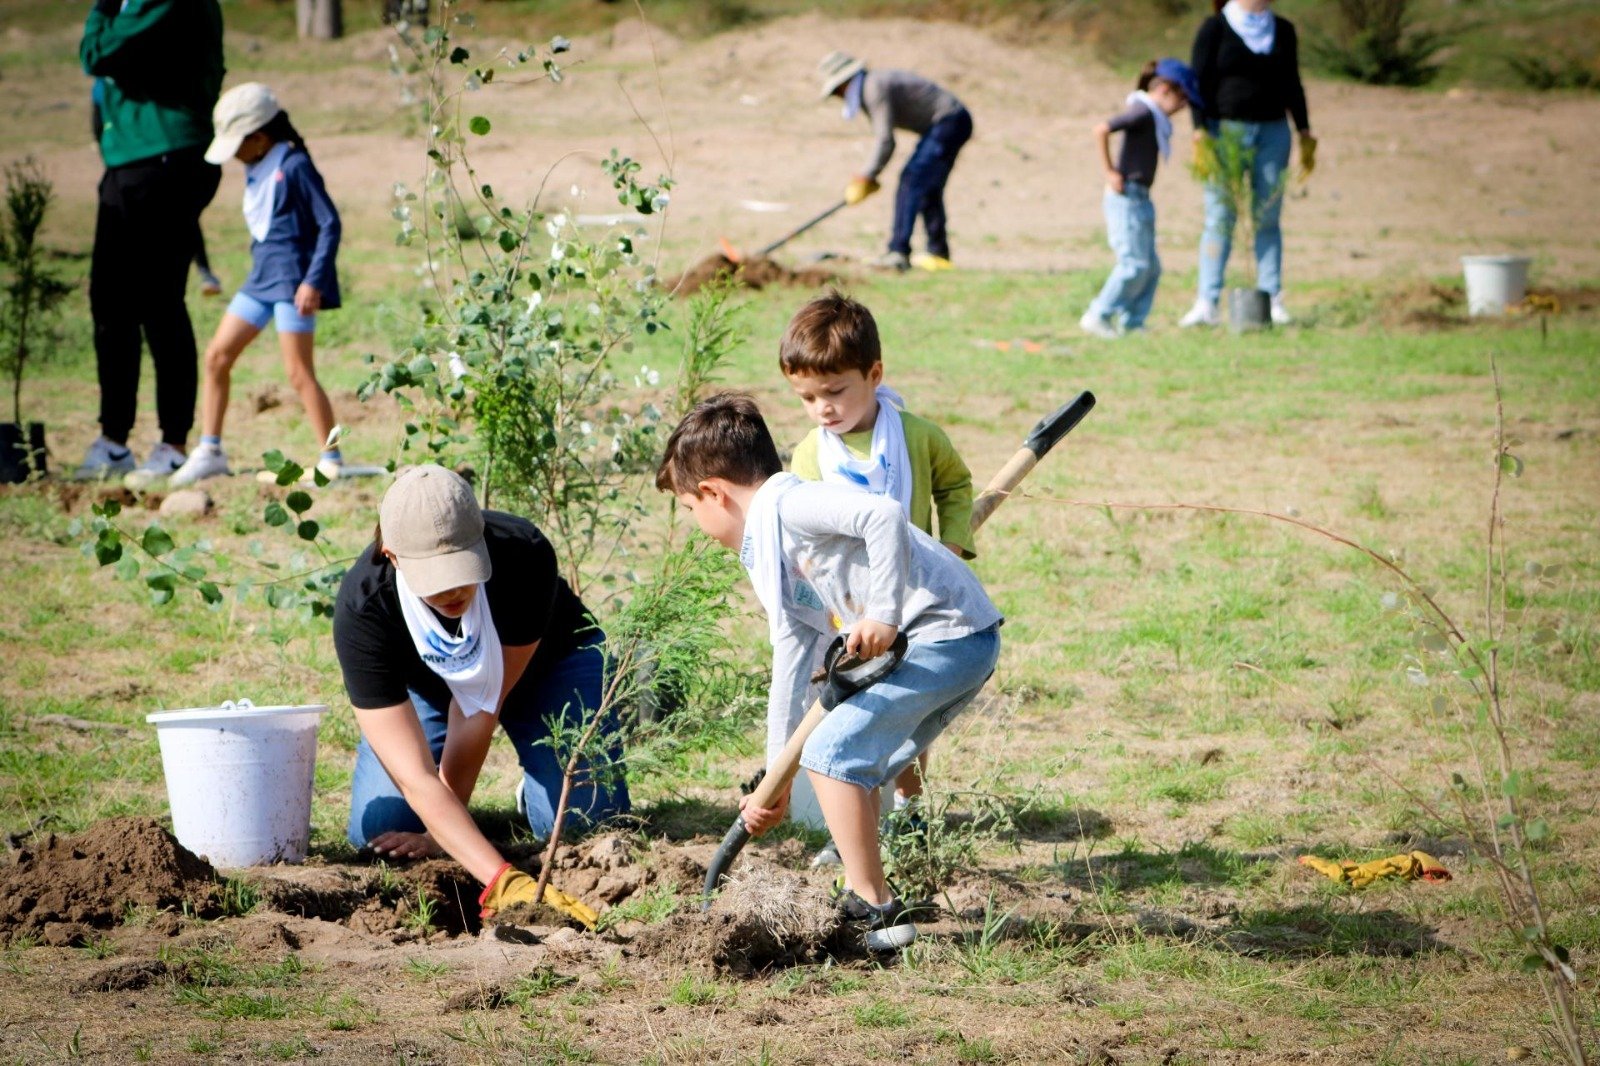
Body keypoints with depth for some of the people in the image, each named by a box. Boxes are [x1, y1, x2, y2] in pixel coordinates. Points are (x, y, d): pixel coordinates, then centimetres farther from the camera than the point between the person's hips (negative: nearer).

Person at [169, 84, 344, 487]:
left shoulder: (294, 166, -13)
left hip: (293, 279, -9)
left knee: (299, 371, -9)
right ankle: (209, 452, 11)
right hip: (261, 276, 9)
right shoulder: (256, 171, 12)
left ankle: (331, 459, -1)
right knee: (217, 355, 5)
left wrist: (314, 281, -19)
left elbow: (329, 223, -14)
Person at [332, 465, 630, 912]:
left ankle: (536, 791, 14)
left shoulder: (525, 556, -39)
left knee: (588, 822, -21)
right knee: (375, 832, -17)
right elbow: (416, 778, -43)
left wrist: (437, 836, -26)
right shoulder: (362, 610, -39)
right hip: (425, 683, 1)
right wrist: (501, 882, -53)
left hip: (544, 662, -1)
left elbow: (479, 710, -30)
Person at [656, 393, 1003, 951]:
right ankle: (864, 897, 28)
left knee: (830, 751, -10)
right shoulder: (769, 556, 21)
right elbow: (791, 670, 27)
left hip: (948, 631, -10)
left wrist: (883, 614, -24)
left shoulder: (788, 504, -9)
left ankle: (879, 912, -6)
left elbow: (886, 515, -25)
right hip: (966, 650, 10)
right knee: (852, 764, 20)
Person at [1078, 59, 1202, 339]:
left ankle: (1131, 322, 11)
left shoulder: (1153, 117, 14)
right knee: (1135, 263, -11)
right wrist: (1110, 173, -20)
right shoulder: (1142, 112, -15)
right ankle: (1098, 317, -6)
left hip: (1141, 200, 10)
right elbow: (1102, 130, -26)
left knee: (1151, 267, 9)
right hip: (1127, 198, -10)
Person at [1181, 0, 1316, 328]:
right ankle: (1207, 304, -6)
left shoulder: (1283, 30, 10)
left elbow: (1291, 84, 15)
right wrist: (1200, 133, -15)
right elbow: (1200, 82, -6)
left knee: (1267, 220, 1)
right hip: (1225, 131, -3)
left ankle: (1273, 301, 1)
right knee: (1219, 220, -5)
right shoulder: (1215, 28, -2)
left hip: (1272, 132, 3)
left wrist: (1305, 133, 11)